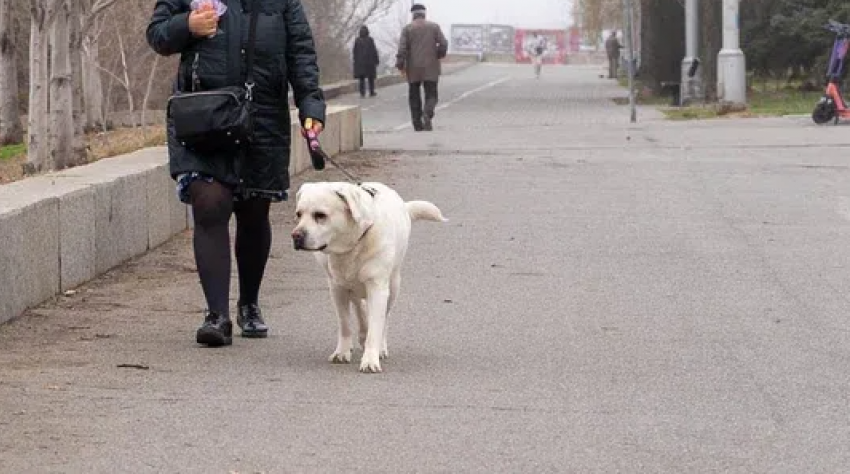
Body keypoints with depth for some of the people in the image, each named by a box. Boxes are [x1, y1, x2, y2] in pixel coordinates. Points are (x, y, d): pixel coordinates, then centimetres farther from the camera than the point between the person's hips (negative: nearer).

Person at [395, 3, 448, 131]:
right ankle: (427, 114, -28)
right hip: (430, 68, 0)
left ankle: (418, 124, 11)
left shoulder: (408, 28, 0)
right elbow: (443, 44, -5)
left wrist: (400, 65, -7)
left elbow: (402, 48, -10)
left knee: (414, 96, 13)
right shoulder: (434, 26, 3)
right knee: (431, 95, 2)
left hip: (413, 68, 0)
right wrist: (438, 55, 13)